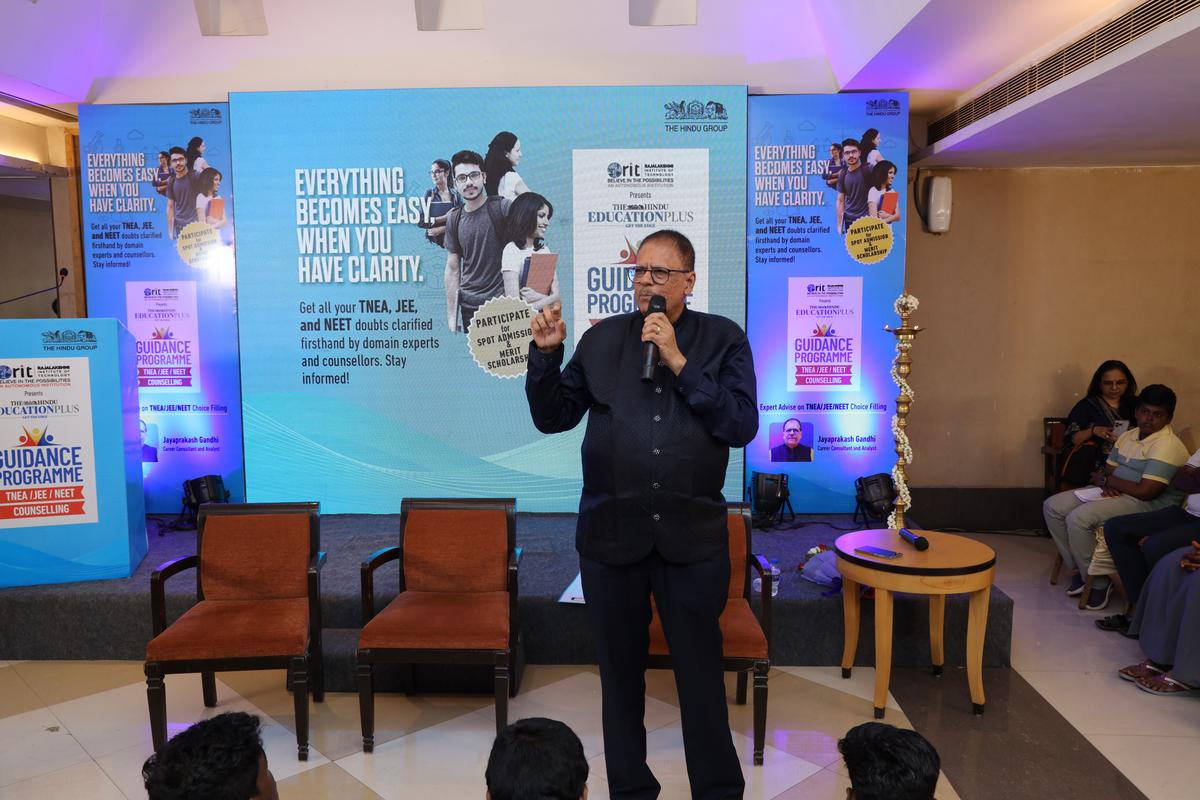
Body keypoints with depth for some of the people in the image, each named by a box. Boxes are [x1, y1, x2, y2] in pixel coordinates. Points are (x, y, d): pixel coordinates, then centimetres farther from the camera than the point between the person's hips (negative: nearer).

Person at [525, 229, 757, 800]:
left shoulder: (724, 339, 1)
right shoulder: (601, 338, 6)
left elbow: (742, 426, -11)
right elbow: (552, 417, 8)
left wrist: (678, 361, -16)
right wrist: (546, 353, -7)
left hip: (693, 536, -2)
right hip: (610, 531, 2)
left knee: (701, 671, 9)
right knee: (620, 669, 15)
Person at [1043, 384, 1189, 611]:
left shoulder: (1167, 446, -16)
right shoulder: (1129, 435, 12)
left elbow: (1145, 491, -23)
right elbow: (1107, 471, 14)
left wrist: (1107, 480, -8)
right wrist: (1105, 484, -12)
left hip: (1148, 505, -9)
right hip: (1114, 493, 9)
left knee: (1078, 518, -29)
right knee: (1052, 506, -2)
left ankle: (1098, 583, -11)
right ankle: (1079, 568, 5)